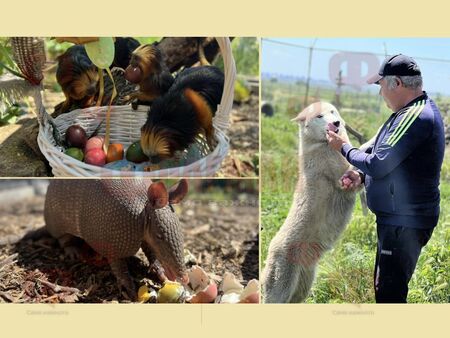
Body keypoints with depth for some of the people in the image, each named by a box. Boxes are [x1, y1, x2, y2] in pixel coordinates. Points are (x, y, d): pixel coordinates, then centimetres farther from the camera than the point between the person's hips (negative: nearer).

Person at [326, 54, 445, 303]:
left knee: (389, 292, -3)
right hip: (397, 219, 10)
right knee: (384, 286, 21)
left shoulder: (416, 117, -23)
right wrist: (362, 176, 2)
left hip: (404, 223, -10)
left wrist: (343, 148, -7)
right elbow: (390, 161, 19)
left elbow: (378, 165, -23)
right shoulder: (411, 112, 11)